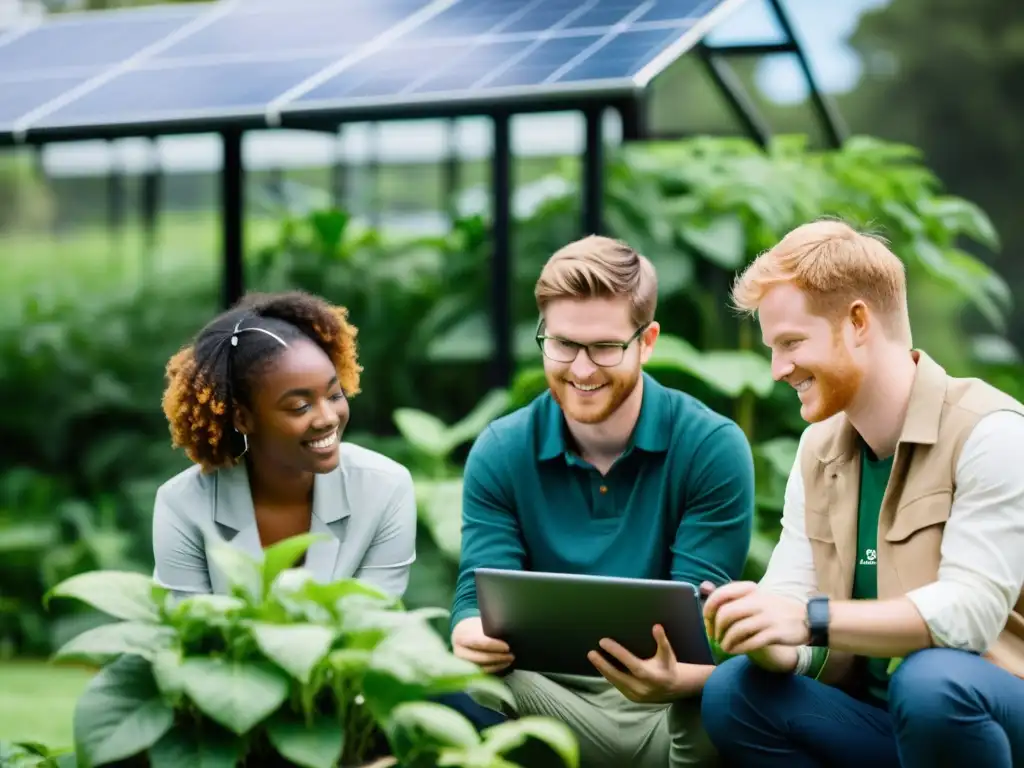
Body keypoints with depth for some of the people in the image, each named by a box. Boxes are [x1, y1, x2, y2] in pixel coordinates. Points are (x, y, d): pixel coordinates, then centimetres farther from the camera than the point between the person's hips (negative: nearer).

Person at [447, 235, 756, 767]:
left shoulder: (713, 448, -6)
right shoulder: (500, 454, 3)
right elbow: (480, 599, -5)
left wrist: (672, 680, -37)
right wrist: (473, 636, -32)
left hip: (671, 704, -2)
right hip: (547, 694, 2)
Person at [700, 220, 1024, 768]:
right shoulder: (818, 450, 9)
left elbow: (971, 607, -24)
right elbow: (788, 600, 0)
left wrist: (812, 619, -34)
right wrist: (761, 634, -25)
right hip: (878, 722, 5)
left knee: (929, 682, -36)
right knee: (734, 692, -18)